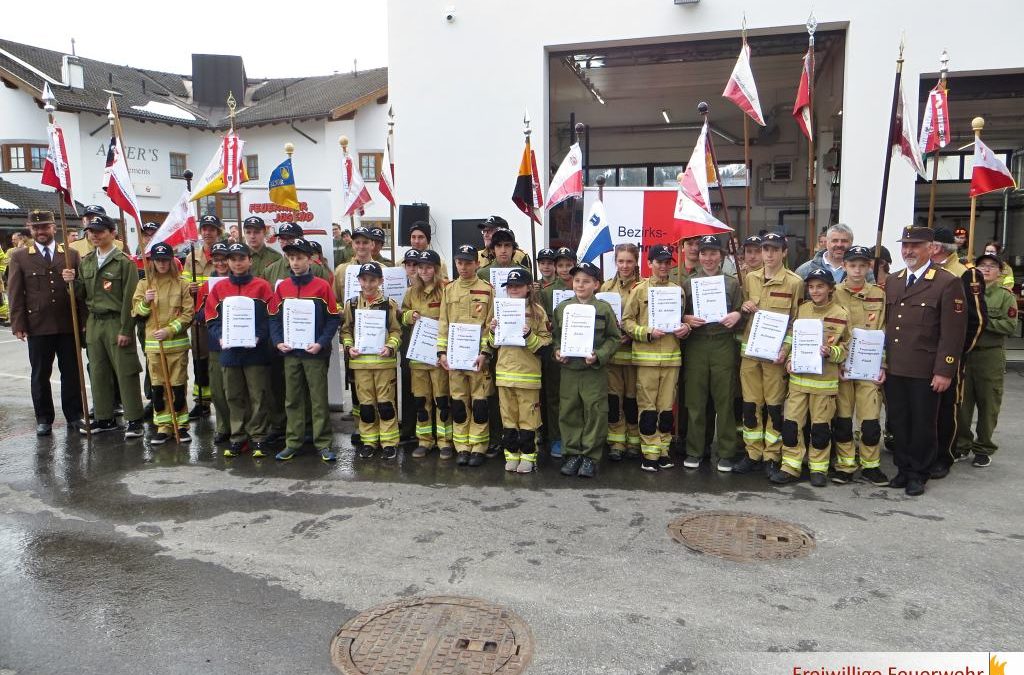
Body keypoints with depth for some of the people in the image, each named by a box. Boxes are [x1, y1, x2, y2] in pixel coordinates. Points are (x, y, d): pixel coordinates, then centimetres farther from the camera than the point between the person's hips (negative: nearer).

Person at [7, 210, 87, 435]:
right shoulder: (19, 257, 5)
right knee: (40, 375, 8)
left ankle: (74, 416, 17)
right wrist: (18, 325, -3)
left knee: (71, 372, 7)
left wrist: (83, 320, 0)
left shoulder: (71, 254, 7)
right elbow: (15, 294, 3)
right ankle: (43, 419, 19)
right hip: (37, 326, 0)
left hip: (68, 325, 1)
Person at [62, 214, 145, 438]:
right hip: (93, 322, 7)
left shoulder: (124, 262, -8)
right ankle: (104, 418, 21)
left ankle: (134, 420, 4)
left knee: (125, 373, -3)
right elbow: (84, 294, 15)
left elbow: (129, 298, -11)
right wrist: (73, 281, -6)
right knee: (98, 373, 11)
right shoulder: (86, 261, 12)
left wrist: (125, 330, -14)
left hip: (116, 322, -6)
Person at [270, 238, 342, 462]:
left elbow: (333, 319, -5)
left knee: (319, 399, 2)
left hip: (315, 353, -4)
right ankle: (293, 443, 20)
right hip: (290, 353, 4)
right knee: (292, 400, 10)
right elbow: (275, 318, 10)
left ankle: (323, 444, 9)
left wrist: (321, 343, -15)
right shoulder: (281, 287, 7)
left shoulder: (322, 286, -4)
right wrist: (278, 342, -5)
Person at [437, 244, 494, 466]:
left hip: (478, 356, -3)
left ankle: (478, 448, 10)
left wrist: (485, 353, -12)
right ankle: (462, 448, 15)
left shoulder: (487, 289, 0)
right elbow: (443, 323, 11)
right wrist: (442, 352, 2)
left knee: (479, 402, 0)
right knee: (458, 402, 7)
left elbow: (491, 324, -4)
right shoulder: (449, 290, 11)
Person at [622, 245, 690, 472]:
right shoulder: (640, 290, -1)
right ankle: (649, 453, 9)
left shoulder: (678, 290, 10)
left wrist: (686, 328, -1)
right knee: (647, 406, 1)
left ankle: (663, 450, 20)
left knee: (667, 406, 9)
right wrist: (647, 332, -16)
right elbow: (626, 321, -2)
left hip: (672, 356, 3)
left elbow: (685, 318, 21)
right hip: (646, 356, -3)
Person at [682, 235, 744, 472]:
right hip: (696, 345, 0)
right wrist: (686, 319, -9)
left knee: (724, 399, 1)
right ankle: (694, 451, 13)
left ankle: (726, 453, 11)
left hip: (723, 345, 0)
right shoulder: (688, 282, 11)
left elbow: (740, 313, 11)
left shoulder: (732, 282, 10)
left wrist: (736, 315, -10)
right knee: (695, 400, 3)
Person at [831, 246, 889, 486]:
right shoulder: (833, 294, 2)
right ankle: (845, 465, 16)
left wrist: (882, 366, 0)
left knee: (871, 419, -1)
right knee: (842, 418, 4)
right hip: (840, 366, -1)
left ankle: (870, 464, 14)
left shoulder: (879, 295, 7)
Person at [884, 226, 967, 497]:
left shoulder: (948, 283, -6)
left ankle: (918, 474, 21)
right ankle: (903, 469, 25)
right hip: (893, 369, 5)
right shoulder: (892, 282, 12)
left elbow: (953, 332, -9)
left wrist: (944, 372, -13)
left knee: (923, 424, 7)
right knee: (898, 423, 11)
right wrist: (881, 362, 7)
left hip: (925, 372, -5)